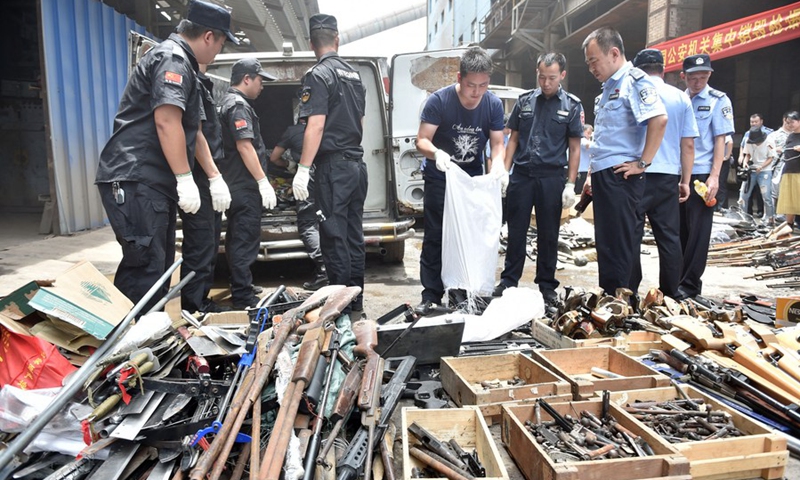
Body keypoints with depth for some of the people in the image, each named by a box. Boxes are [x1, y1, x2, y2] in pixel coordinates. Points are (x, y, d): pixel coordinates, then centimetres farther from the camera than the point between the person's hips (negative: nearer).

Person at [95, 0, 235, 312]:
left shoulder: (182, 64, 25)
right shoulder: (172, 57, -8)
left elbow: (192, 131, 28)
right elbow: (166, 120, -21)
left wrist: (215, 177, 26)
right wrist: (185, 178, -20)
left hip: (156, 184, 11)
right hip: (135, 181, -11)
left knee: (159, 266, 13)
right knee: (145, 269, -11)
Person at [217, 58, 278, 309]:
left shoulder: (228, 102, 20)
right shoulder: (238, 105, -12)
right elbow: (244, 146, -21)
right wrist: (263, 181, -22)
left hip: (236, 184, 11)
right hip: (244, 185, -11)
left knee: (237, 238, 17)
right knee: (246, 240, -7)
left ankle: (239, 287, 29)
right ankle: (243, 297, -3)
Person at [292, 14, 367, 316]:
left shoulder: (318, 75, -8)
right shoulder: (354, 75, 15)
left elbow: (316, 125, -18)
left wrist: (303, 169, -18)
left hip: (334, 166, -8)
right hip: (357, 164, 8)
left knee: (334, 238, -3)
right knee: (354, 235, 11)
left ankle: (342, 307, 2)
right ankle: (356, 302, 18)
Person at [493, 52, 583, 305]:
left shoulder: (572, 105, 3)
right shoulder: (525, 100, 8)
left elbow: (575, 148, 2)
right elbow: (514, 138, 11)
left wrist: (570, 185, -5)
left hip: (551, 177, -1)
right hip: (521, 174, 2)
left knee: (548, 234, 7)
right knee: (516, 230, 6)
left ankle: (546, 285, 18)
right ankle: (509, 280, 17)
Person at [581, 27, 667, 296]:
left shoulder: (634, 80, -9)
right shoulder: (608, 87, 20)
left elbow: (659, 119, -23)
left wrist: (642, 164, -20)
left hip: (621, 176, -9)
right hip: (603, 176, 9)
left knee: (620, 243, -4)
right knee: (605, 242, 14)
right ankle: (607, 297, 24)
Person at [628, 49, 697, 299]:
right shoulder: (681, 98, 9)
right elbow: (688, 144, 7)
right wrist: (685, 181, 12)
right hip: (668, 177, 4)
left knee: (630, 237, 1)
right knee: (669, 238, 8)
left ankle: (629, 295, 3)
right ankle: (670, 295, 13)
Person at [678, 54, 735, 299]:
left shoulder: (718, 100, 0)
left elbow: (720, 140, -4)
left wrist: (714, 176, -13)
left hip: (701, 174, -4)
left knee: (698, 231, -1)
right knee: (679, 229, 10)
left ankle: (690, 285, 5)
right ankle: (676, 278, 21)